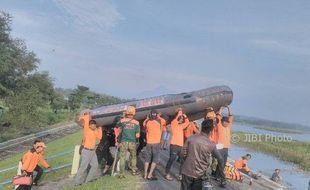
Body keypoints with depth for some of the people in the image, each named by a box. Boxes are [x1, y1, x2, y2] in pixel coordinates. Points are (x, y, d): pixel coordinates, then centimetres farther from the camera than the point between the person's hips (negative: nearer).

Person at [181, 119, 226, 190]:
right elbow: (220, 159, -1)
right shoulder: (211, 145, -8)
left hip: (187, 172, 1)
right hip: (199, 175, -1)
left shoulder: (190, 138, -6)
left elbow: (183, 154, -4)